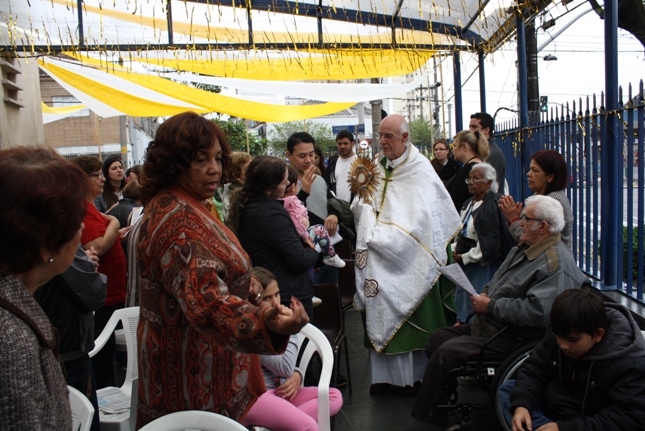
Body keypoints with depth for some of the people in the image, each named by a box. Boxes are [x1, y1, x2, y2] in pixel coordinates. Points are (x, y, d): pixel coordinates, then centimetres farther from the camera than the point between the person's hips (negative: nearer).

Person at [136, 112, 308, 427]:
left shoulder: (169, 205, 7)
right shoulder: (179, 221, -28)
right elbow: (206, 301, -42)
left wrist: (238, 284, 38)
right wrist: (263, 322, -58)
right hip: (198, 375, -11)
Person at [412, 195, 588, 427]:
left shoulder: (555, 264, -21)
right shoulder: (524, 249, 13)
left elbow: (538, 312, -32)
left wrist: (491, 306, -22)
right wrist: (485, 293, 6)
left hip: (512, 339, -11)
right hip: (488, 326, 11)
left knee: (445, 353, -21)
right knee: (438, 338, 5)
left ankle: (424, 414, -2)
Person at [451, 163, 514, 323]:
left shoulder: (491, 206, -16)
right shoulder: (468, 204, 12)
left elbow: (489, 245, -20)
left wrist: (464, 258, -12)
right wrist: (454, 250, 3)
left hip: (482, 267, -9)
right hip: (465, 265, 9)